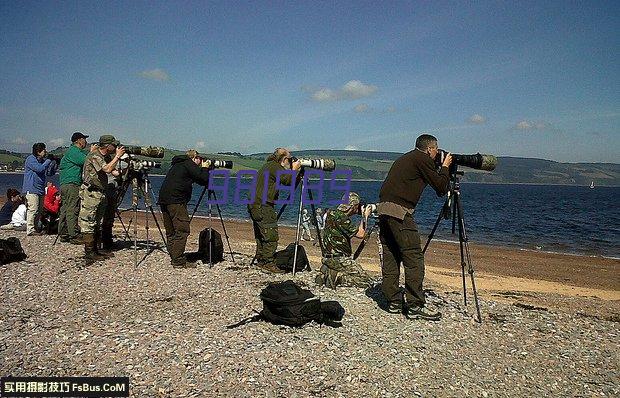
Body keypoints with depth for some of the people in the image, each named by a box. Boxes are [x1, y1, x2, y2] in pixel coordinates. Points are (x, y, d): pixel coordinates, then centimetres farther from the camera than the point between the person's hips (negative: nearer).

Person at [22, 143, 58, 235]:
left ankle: (34, 228, 16)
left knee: (38, 210, 10)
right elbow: (40, 169, -22)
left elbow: (50, 173, 17)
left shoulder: (42, 161, 17)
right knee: (33, 209, -13)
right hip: (32, 189, -9)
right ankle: (30, 230, -11)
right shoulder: (31, 159, -8)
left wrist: (55, 164, 3)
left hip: (40, 189, 9)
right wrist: (49, 161, -13)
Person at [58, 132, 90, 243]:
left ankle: (63, 235, 16)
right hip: (72, 184, -11)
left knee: (65, 210, 11)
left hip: (64, 185, 11)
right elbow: (85, 161, -17)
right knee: (73, 210, -10)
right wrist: (91, 152, -4)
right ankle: (74, 236, -10)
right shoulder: (73, 151, -9)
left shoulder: (75, 151, 22)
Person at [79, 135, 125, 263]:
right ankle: (88, 253, -6)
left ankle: (95, 250, 18)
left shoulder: (107, 156, 12)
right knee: (88, 223, -7)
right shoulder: (94, 156, -14)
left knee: (96, 223, 12)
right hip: (90, 193, -9)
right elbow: (107, 169, -26)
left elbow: (114, 171, 8)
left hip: (100, 193, 9)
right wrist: (117, 156, -20)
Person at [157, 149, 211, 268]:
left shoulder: (177, 164, 27)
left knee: (170, 232, 11)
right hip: (176, 201, -10)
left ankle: (174, 258, 15)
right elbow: (203, 177, -7)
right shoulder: (188, 163, 0)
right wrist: (206, 168, 10)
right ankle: (179, 261, -10)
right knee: (182, 230, -8)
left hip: (164, 199, 10)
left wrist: (203, 170, 20)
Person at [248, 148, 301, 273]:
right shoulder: (274, 166, -9)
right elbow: (288, 180, -19)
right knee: (271, 236, -8)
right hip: (262, 206, -11)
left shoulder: (268, 166, 22)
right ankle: (268, 263, -6)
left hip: (254, 205, 11)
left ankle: (261, 261, 19)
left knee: (261, 235, 14)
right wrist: (294, 169, -2)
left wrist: (297, 174, 18)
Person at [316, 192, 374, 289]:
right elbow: (360, 234, -17)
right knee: (367, 282, -7)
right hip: (338, 259, -9)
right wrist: (365, 216, -4)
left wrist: (361, 214, 13)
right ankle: (337, 277, -11)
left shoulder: (331, 213, 8)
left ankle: (326, 274, 7)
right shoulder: (341, 218, -19)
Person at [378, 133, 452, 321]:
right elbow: (441, 188, 0)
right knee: (413, 257, -6)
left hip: (383, 207, 9)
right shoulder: (423, 159, 0)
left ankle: (394, 302, 15)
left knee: (390, 256, 10)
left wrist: (440, 168, 31)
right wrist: (445, 167, 16)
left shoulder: (405, 158, 25)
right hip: (399, 210, -9)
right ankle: (415, 306, -4)